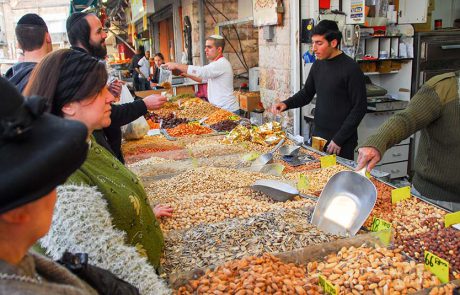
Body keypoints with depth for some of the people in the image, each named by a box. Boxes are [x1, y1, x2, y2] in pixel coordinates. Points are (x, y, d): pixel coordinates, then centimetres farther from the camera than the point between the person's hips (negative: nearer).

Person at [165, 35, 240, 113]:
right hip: (219, 108, 9)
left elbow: (200, 71, -26)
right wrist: (187, 75, 10)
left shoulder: (222, 64, -18)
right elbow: (204, 78, 25)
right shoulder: (216, 63, 15)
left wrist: (176, 65, -20)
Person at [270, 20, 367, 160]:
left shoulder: (351, 69, -14)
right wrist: (286, 104, -4)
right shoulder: (318, 64, 5)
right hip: (318, 135, 6)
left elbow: (359, 108, -14)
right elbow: (306, 93, 15)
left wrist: (339, 139, -15)